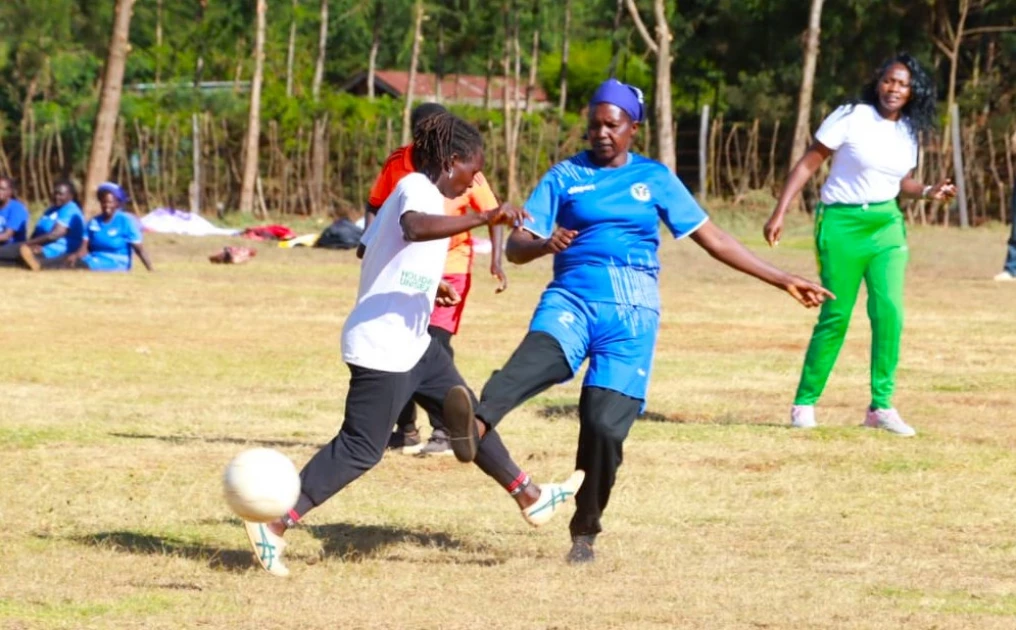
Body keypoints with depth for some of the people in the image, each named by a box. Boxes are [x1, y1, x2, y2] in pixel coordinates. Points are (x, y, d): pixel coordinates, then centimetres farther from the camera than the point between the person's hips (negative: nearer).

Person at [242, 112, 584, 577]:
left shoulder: (412, 190, 15)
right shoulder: (417, 188, -15)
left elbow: (370, 246, 25)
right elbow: (416, 227, -39)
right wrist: (483, 218, -44)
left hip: (411, 343, 11)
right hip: (382, 347, -11)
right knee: (361, 449, -9)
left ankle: (530, 498, 30)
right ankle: (275, 523, -7)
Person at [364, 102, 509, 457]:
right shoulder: (397, 164, -5)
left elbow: (491, 213, -4)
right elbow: (376, 205, 8)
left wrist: (496, 259, -15)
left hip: (449, 269, -4)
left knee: (435, 345, -15)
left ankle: (444, 433, -7)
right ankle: (405, 430, 21)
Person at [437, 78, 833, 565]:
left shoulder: (655, 178, 13)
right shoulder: (565, 176, 10)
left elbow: (712, 238, 16)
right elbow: (515, 248, 4)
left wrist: (781, 280, 13)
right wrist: (545, 245, -21)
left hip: (632, 313, 1)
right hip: (572, 299, -1)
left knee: (604, 424, -14)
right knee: (540, 352, -35)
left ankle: (585, 531, 8)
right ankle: (475, 427, -65)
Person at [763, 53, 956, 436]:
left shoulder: (909, 132, 7)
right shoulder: (850, 117, -9)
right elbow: (808, 164, -7)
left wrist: (927, 192, -1)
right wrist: (779, 214, -12)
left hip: (887, 225, 5)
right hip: (841, 224, -4)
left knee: (889, 312, -9)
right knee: (835, 316, -4)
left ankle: (881, 407, -2)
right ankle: (804, 403, 10)